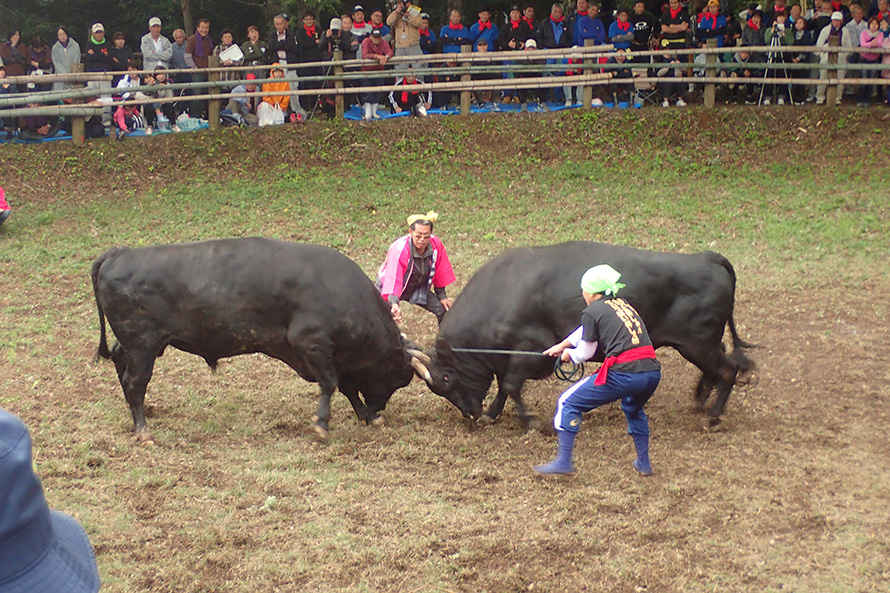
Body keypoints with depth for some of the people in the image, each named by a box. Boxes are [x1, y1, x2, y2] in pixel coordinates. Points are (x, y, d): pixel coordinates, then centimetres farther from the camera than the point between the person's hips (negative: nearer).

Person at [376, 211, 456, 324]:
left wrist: (442, 296, 5)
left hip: (418, 288, 5)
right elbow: (393, 278, -43)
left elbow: (439, 273, -4)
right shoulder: (399, 249, -35)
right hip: (388, 288, -4)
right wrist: (394, 303, -57)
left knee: (444, 310, -1)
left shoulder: (436, 245, -20)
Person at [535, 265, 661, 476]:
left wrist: (569, 354, 32)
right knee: (633, 409, 38)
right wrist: (562, 345, 48)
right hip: (652, 372, 7)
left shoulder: (592, 312, 2)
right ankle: (644, 463, 38)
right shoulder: (624, 304, 24)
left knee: (568, 402, 8)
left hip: (623, 374, -7)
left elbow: (585, 353, 10)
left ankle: (564, 462, 7)